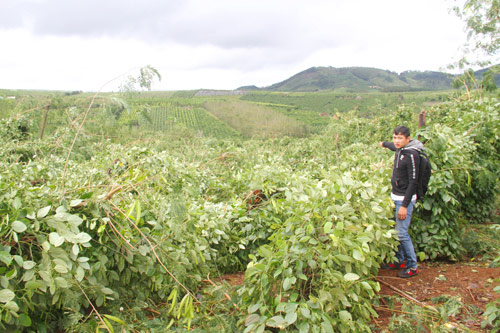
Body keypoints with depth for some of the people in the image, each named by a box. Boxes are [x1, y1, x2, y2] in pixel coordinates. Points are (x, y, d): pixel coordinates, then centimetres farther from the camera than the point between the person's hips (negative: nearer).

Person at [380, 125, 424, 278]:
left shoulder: (411, 155, -18)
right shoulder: (400, 150, 6)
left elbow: (413, 182, -19)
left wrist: (405, 205, -21)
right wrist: (384, 143, 56)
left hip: (405, 198, -8)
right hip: (396, 196, 8)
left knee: (402, 233, -7)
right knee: (396, 231, 13)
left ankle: (412, 266, 7)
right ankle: (399, 261, 27)